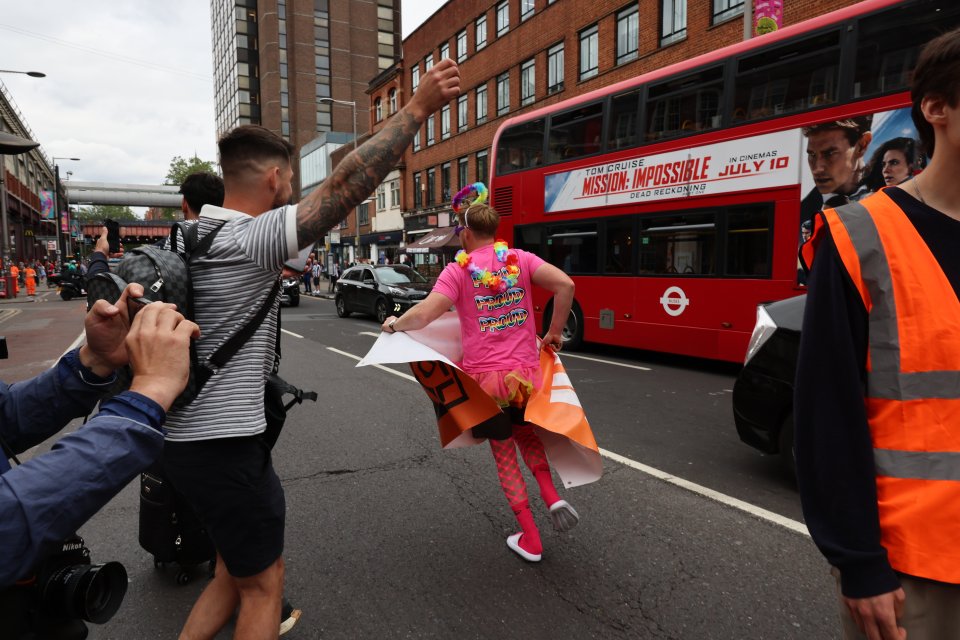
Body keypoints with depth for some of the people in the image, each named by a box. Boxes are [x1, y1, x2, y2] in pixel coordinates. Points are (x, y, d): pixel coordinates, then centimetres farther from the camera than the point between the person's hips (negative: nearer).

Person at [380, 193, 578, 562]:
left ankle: (530, 540, 20)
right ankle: (552, 496, 11)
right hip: (526, 373, 3)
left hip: (485, 377, -3)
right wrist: (554, 333, 2)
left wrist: (394, 325, 5)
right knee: (525, 433, 31)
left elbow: (423, 316, -16)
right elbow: (565, 285, -10)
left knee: (504, 455, 14)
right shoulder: (520, 259, 2)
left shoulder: (458, 270, -7)